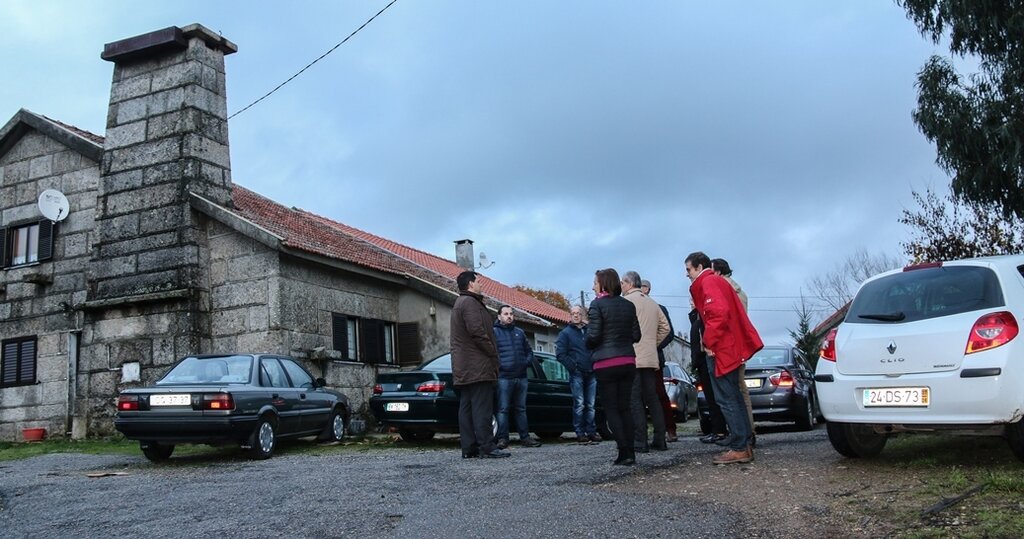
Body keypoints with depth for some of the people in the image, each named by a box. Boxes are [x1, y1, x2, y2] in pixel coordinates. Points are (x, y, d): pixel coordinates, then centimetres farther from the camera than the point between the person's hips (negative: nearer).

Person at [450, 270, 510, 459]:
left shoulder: (459, 303, 24)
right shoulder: (470, 302, -10)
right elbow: (477, 332, -20)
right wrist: (493, 353, -12)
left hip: (463, 369, 11)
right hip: (477, 365, -11)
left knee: (466, 407, 6)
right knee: (482, 407, -12)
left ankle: (469, 448, 7)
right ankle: (487, 447, -14)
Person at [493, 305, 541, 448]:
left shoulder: (520, 332, 18)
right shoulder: (494, 332, 0)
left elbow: (529, 350, 23)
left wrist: (527, 362, 5)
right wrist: (499, 366, -15)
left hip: (521, 377, 5)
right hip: (504, 377, -5)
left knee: (521, 409, 10)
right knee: (503, 409, -4)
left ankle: (525, 437, 14)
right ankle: (502, 438, 0)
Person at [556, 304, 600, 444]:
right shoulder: (565, 333, 5)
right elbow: (560, 353, -2)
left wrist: (595, 365, 3)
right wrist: (572, 367, -10)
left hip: (591, 373, 4)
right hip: (577, 374, -4)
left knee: (590, 405, 5)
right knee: (579, 404, -7)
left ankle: (591, 432, 9)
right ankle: (580, 433, -4)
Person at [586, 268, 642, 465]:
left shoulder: (597, 304, -8)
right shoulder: (628, 305, 9)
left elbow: (593, 336, -13)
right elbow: (636, 335, 9)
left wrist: (588, 345, 8)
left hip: (606, 363, -5)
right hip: (627, 362, 5)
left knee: (611, 409, 2)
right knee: (625, 407, 11)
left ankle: (625, 453, -5)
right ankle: (630, 452, 9)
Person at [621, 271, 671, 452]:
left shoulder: (626, 301, -5)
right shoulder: (652, 303, 17)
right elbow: (665, 327, 16)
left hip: (632, 358, -7)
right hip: (651, 358, 7)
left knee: (635, 400, -6)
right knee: (652, 398, 10)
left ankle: (640, 442, -8)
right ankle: (660, 440, 10)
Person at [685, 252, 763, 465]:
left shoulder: (707, 282, -10)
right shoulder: (718, 281, 20)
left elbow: (718, 313, -24)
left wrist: (709, 342, -17)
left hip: (721, 350, -10)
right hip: (731, 348, 10)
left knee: (726, 399, -7)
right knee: (733, 397, 13)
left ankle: (739, 448, -6)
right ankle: (743, 445, 17)